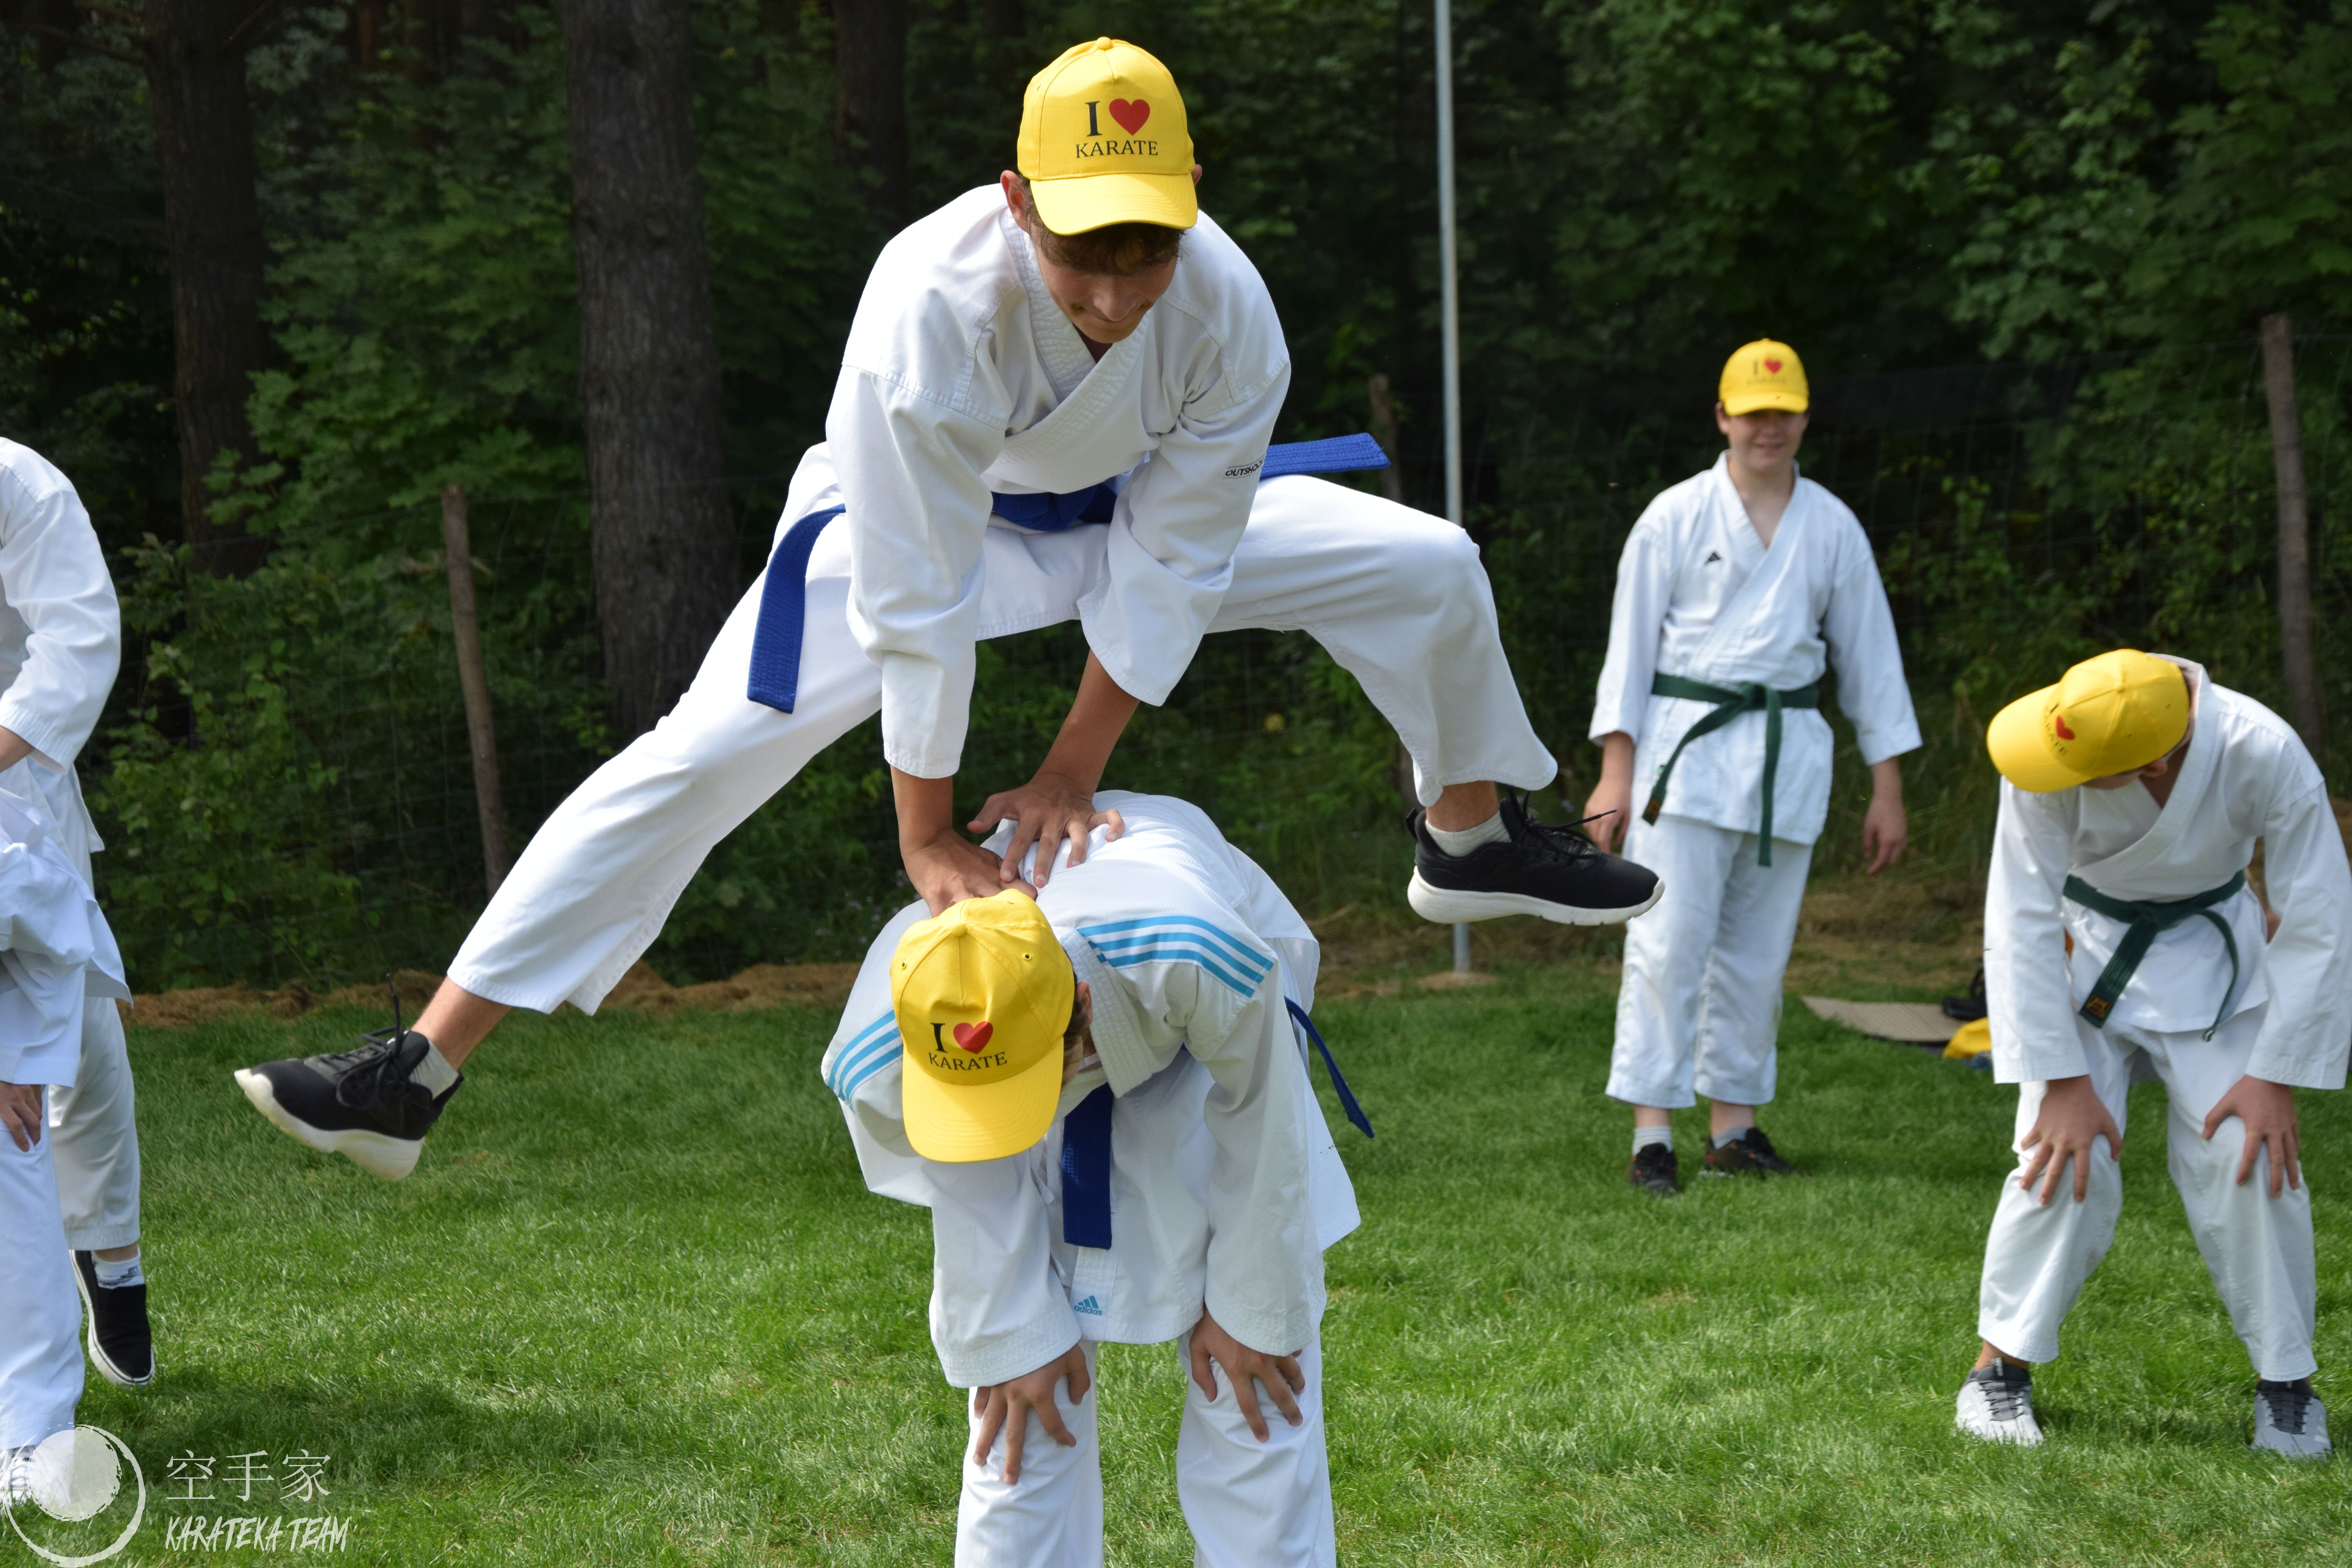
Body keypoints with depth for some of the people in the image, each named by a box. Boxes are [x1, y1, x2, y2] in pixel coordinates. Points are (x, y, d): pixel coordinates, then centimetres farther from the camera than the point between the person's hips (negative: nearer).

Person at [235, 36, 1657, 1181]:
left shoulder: (1226, 309, -31)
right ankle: (417, 1074, -17)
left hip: (1121, 506, 4)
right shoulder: (937, 304, -40)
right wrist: (929, 835, -24)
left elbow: (1168, 568, -18)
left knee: (1426, 568, -4)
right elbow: (915, 603, -32)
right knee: (700, 757, -19)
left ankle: (1475, 841, 27)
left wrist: (1074, 771, -14)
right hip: (920, 514, -4)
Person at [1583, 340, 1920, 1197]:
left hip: (1788, 753, 3)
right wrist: (1616, 771, -7)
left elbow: (1869, 653, 13)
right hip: (1687, 742, -3)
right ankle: (1651, 1134, -10)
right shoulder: (1676, 517, 1)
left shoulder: (1832, 528, 9)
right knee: (1669, 940, -10)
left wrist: (1888, 789, 10)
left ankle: (1734, 1125, 17)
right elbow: (1630, 643, 0)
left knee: (1757, 949, 7)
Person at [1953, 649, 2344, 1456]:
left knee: (2249, 1161, -12)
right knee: (2067, 1162, -15)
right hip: (2083, 954, 0)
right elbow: (2023, 922, -23)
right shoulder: (2051, 760, -33)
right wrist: (2064, 1083, -21)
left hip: (2210, 956, 1)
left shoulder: (2264, 754, -31)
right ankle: (2001, 1362, 4)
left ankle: (2284, 1380, 6)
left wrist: (2274, 1078, -16)